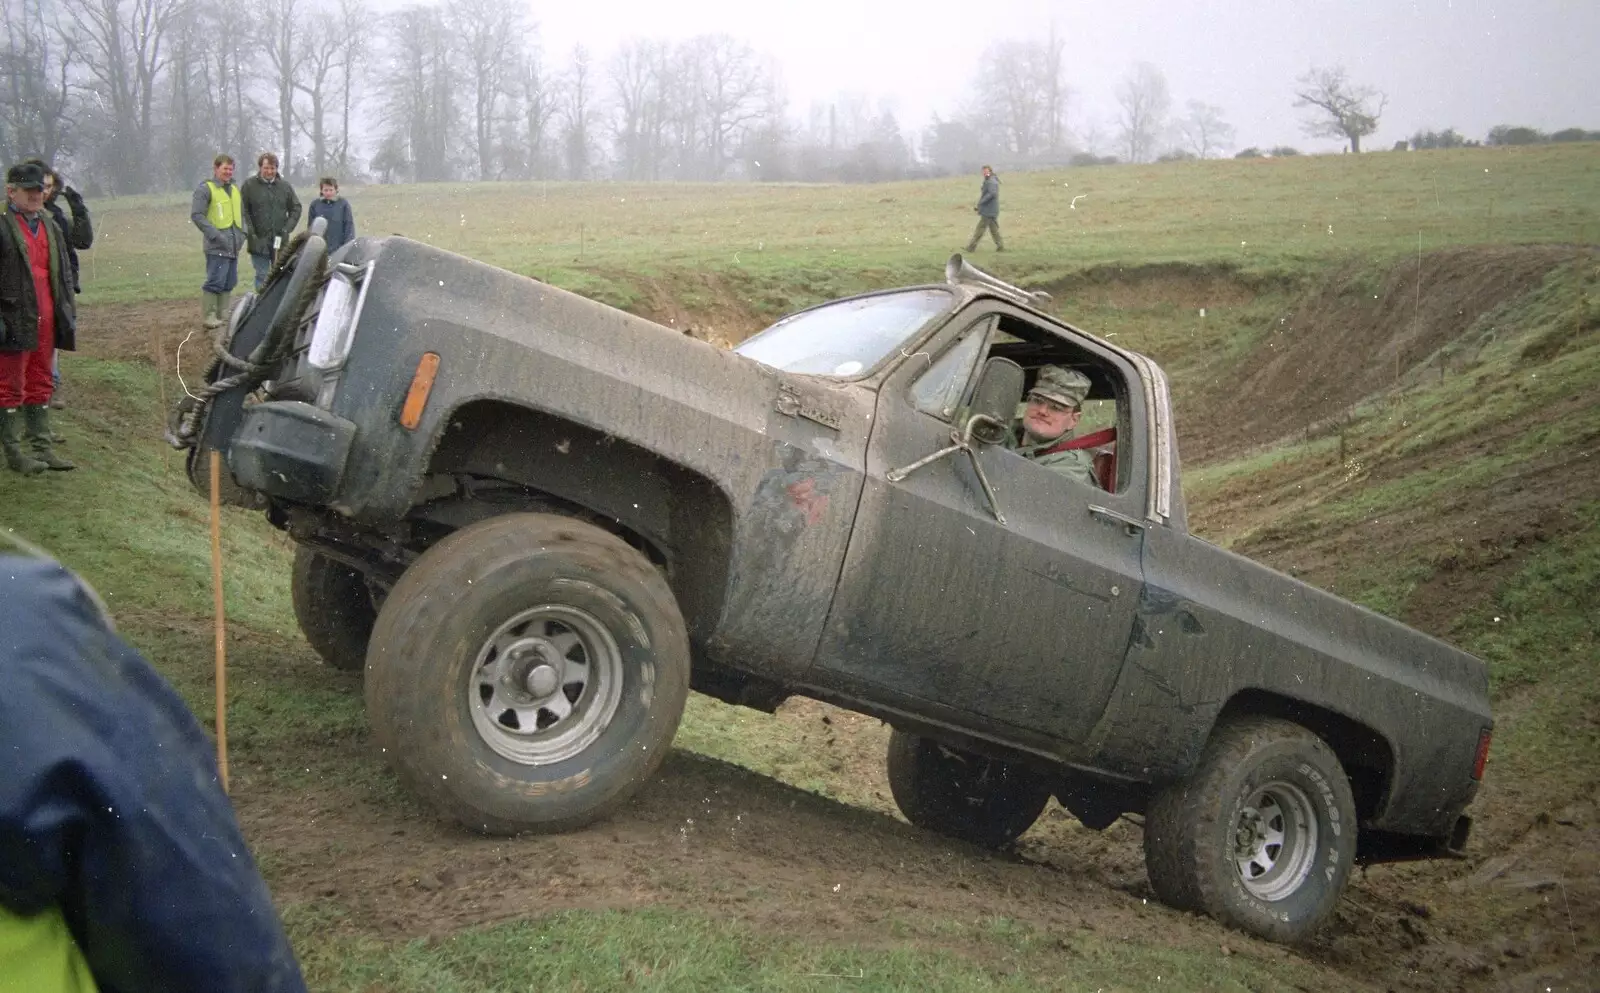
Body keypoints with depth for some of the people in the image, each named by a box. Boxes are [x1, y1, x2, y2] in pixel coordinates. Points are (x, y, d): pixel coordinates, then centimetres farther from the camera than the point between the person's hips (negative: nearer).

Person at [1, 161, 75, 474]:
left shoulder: (49, 225, 15)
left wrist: (69, 312, 14)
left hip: (46, 320, 7)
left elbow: (63, 271, 19)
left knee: (41, 386, 13)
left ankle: (43, 448, 20)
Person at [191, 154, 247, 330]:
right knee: (215, 281, -11)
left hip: (233, 246, 7)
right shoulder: (205, 189, -6)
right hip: (217, 247, -7)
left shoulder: (235, 190, 18)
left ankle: (223, 313, 18)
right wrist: (216, 236, -17)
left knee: (229, 282, 10)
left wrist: (242, 234, 10)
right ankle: (208, 315, -4)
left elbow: (242, 214, 27)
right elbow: (196, 215, -12)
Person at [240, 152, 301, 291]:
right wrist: (251, 232, -10)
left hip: (280, 242, 3)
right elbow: (242, 211, -2)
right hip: (259, 242, -3)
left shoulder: (285, 186, 7)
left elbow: (296, 208, 13)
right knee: (262, 277, -1)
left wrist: (287, 228, 1)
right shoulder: (249, 185, -2)